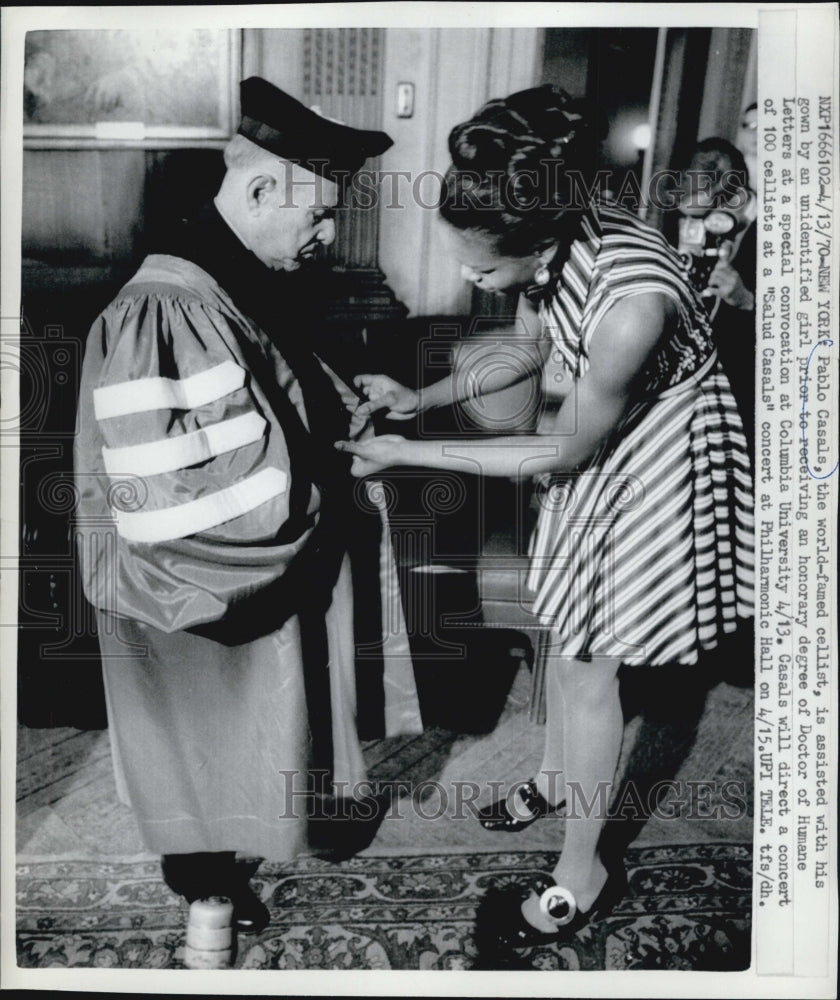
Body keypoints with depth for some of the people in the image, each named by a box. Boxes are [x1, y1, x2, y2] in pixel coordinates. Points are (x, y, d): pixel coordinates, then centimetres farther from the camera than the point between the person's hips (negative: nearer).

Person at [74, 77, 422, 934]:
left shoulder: (250, 281, -2)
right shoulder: (164, 314, -32)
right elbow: (168, 503, -33)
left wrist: (349, 407, -2)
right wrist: (309, 495, -22)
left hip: (271, 556, 8)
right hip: (200, 582, -8)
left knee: (261, 703, 27)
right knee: (206, 724, 16)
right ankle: (198, 864, 43)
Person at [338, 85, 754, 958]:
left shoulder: (630, 304, -39)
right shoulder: (550, 243, -16)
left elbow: (563, 452, -25)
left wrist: (408, 454, -21)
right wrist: (422, 397, -4)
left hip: (652, 465, -7)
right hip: (593, 440, 7)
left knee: (587, 669, 3)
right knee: (564, 628, 20)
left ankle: (582, 876, 24)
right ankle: (557, 778, 47)